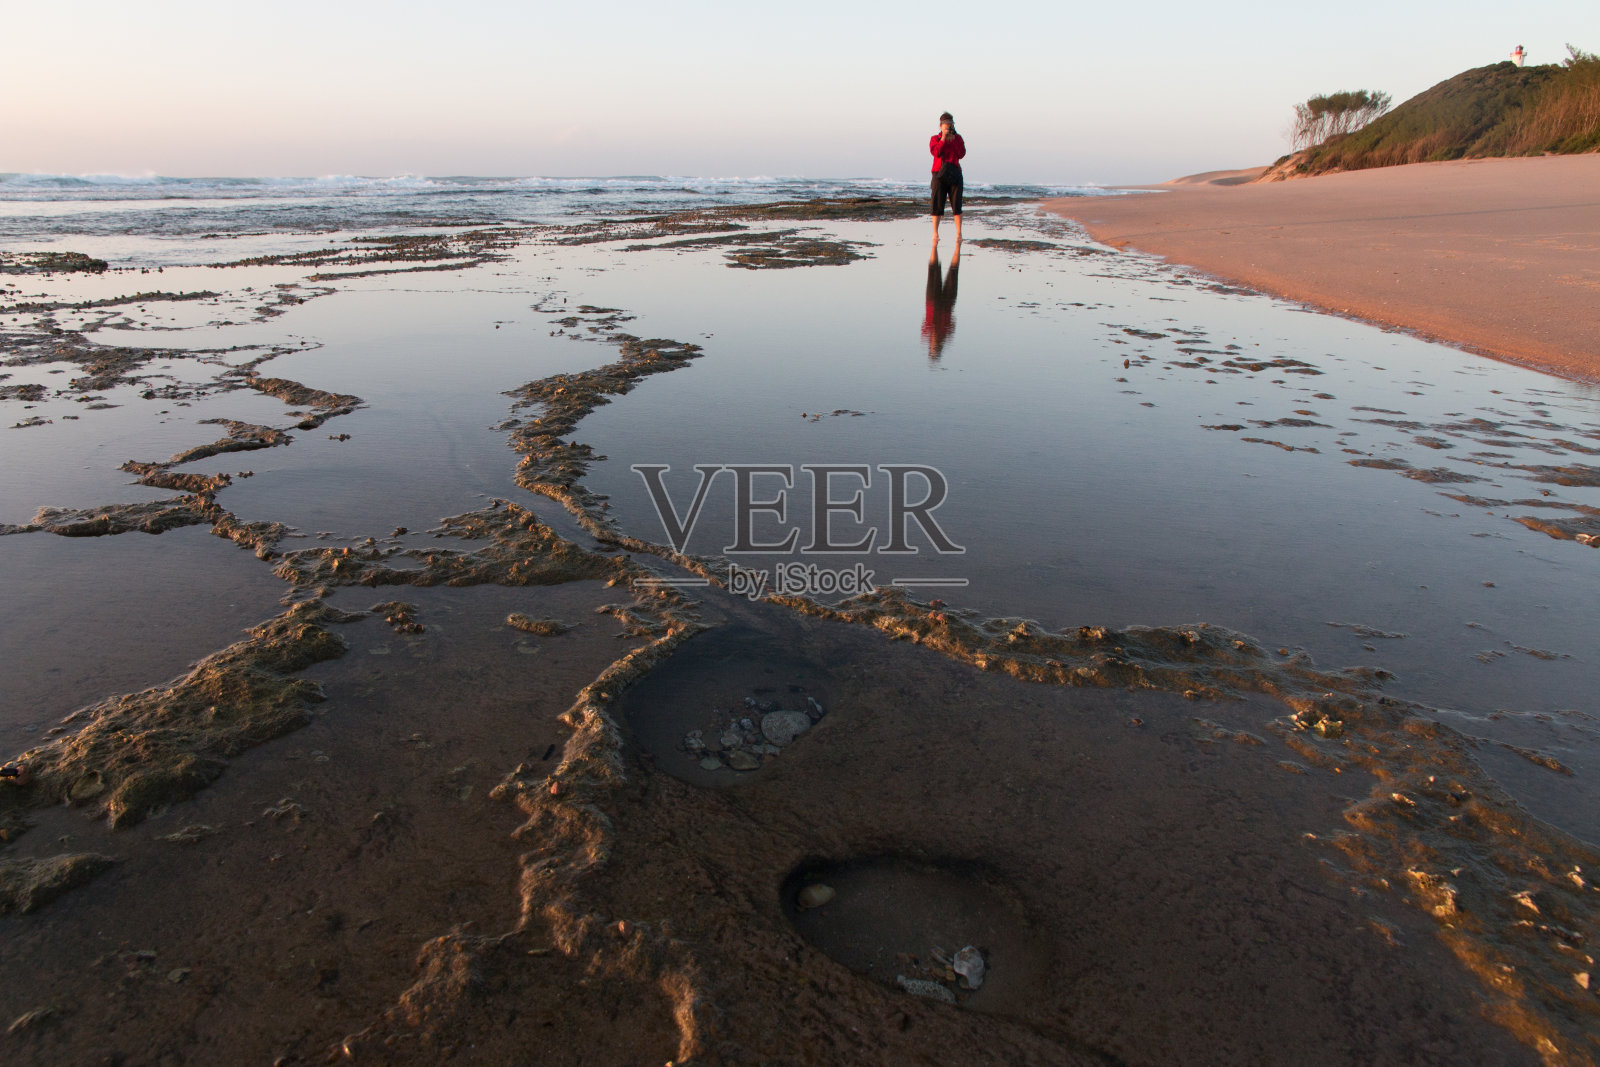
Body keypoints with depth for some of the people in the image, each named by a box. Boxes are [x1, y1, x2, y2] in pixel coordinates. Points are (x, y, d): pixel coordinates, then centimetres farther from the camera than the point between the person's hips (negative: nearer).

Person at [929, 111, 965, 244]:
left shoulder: (957, 138, 11)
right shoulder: (935, 138, 7)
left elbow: (962, 154, -3)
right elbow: (936, 152, -11)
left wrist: (953, 140, -8)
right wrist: (943, 138, -13)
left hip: (954, 174, 1)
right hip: (939, 173, -1)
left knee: (956, 205, -3)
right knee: (937, 205, -3)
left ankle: (958, 233, 1)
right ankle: (935, 233, 4)